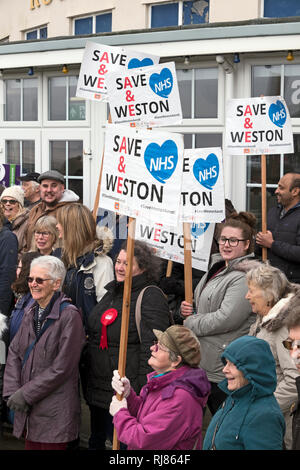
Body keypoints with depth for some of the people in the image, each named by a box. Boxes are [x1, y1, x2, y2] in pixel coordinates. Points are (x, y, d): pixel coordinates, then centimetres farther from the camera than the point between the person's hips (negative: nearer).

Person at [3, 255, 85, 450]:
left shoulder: (70, 315, -12)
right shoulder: (30, 313, 11)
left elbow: (62, 367, -16)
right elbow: (14, 353, 11)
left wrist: (26, 394, -13)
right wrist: (12, 392, -3)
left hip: (55, 412, -6)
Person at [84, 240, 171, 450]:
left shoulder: (151, 297, -13)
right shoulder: (112, 292, 13)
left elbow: (152, 348, -18)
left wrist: (143, 391, -22)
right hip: (98, 388, 8)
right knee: (97, 440, 18)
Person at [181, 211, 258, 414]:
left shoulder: (245, 277, -19)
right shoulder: (218, 266, 13)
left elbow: (226, 319, -26)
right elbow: (205, 305, 26)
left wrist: (191, 322, -11)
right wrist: (189, 310, 3)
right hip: (207, 362, 10)